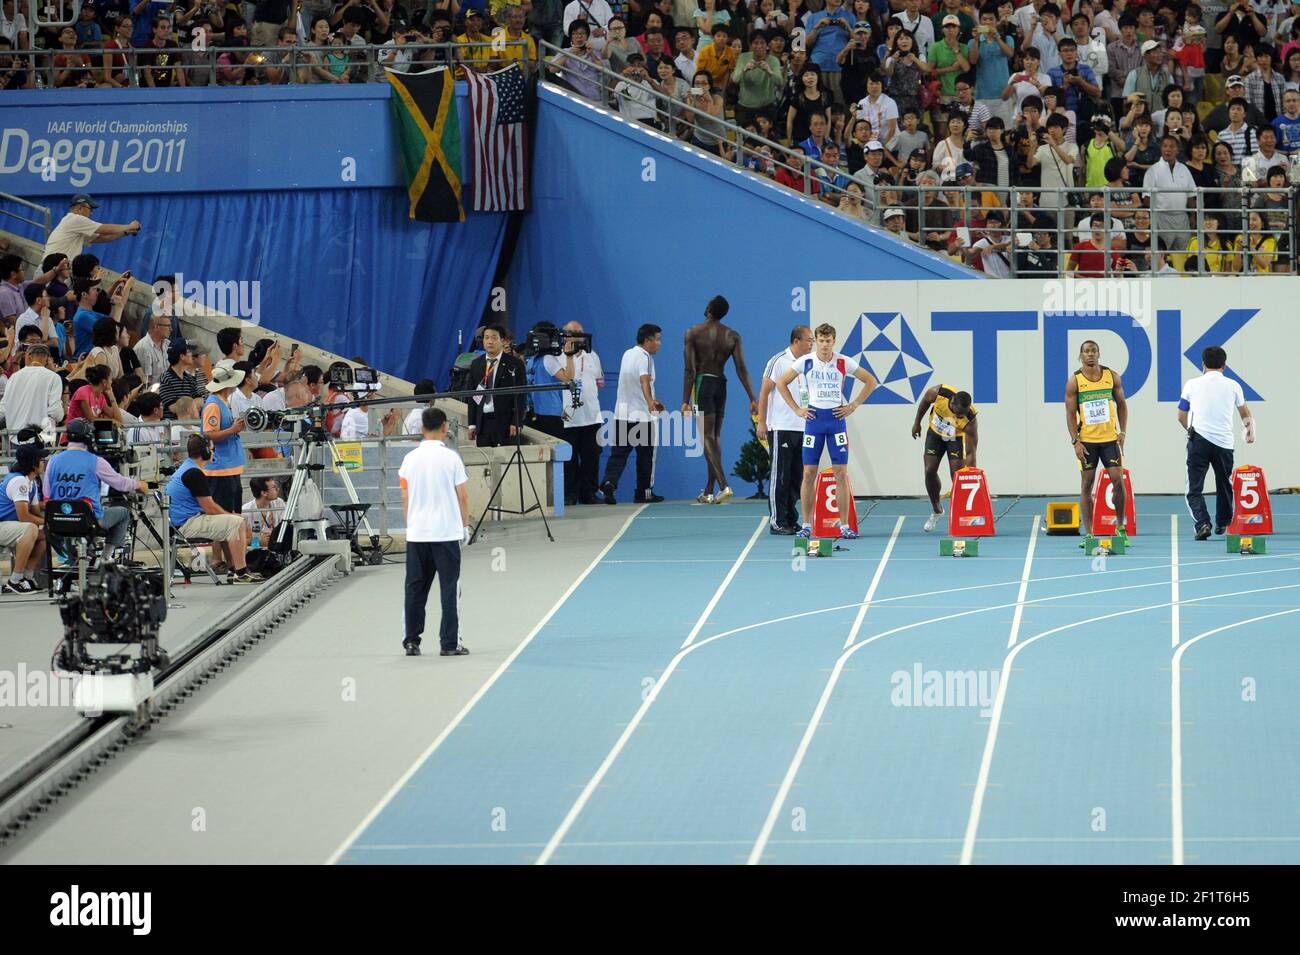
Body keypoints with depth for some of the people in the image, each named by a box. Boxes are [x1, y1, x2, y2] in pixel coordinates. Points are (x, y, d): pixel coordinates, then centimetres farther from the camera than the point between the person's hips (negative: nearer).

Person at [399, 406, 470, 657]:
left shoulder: (410, 459, 3)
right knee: (449, 589, 2)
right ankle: (450, 643, 2)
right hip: (447, 532, -3)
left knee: (415, 589, 9)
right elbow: (462, 496, -3)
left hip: (416, 533, 3)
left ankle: (411, 641, 11)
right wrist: (465, 525, 8)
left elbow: (405, 497, 9)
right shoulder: (450, 458, -7)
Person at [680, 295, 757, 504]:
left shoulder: (693, 333, -7)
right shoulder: (733, 336, 4)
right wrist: (752, 398, -1)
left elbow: (690, 370, -11)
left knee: (707, 437, -8)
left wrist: (685, 401, -10)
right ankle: (708, 492, 14)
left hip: (703, 383, -4)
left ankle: (723, 485, -26)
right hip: (721, 384, 4)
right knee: (715, 437, 12)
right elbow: (741, 369, -2)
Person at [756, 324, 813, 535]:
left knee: (797, 477, 8)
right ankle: (777, 522, 0)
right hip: (781, 428, -7)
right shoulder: (779, 361, -7)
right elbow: (764, 392, -6)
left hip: (802, 428, 7)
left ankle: (791, 521, 14)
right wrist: (761, 422, -10)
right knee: (780, 477, -3)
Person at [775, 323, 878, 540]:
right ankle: (806, 525, 5)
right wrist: (796, 409, 2)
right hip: (814, 418, 0)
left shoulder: (844, 362, -2)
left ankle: (844, 526, 1)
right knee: (809, 473, -1)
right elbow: (781, 383, 8)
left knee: (841, 474, -4)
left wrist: (853, 406, 0)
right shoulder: (805, 362, -1)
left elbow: (870, 381, 7)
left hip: (837, 418, 0)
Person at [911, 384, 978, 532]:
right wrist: (917, 422, 2)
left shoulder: (970, 419, -38)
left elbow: (970, 452, -33)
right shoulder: (939, 393, -35)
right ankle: (936, 511, 18)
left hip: (956, 437, -2)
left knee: (957, 474, -14)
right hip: (935, 432, 2)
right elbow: (925, 401, -8)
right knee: (930, 471, -2)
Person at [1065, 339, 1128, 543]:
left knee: (1118, 479, -5)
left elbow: (1121, 404, 11)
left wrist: (1122, 431, 1)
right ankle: (1088, 533, 4)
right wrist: (1075, 441, -10)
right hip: (1086, 440, -1)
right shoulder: (1074, 381, -3)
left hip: (1110, 438, 1)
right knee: (1087, 484, 1)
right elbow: (1070, 413, -2)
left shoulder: (1112, 377, 3)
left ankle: (1120, 525, 10)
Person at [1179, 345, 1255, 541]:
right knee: (1224, 486, 22)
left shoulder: (1192, 385, 6)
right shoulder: (1233, 386, 9)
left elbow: (1181, 417, 15)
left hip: (1198, 440, -2)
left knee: (1194, 489, -1)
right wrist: (1250, 429, 49)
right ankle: (1223, 523, 36)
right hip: (1224, 443, 2)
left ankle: (1202, 523, -22)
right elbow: (1245, 414, 28)